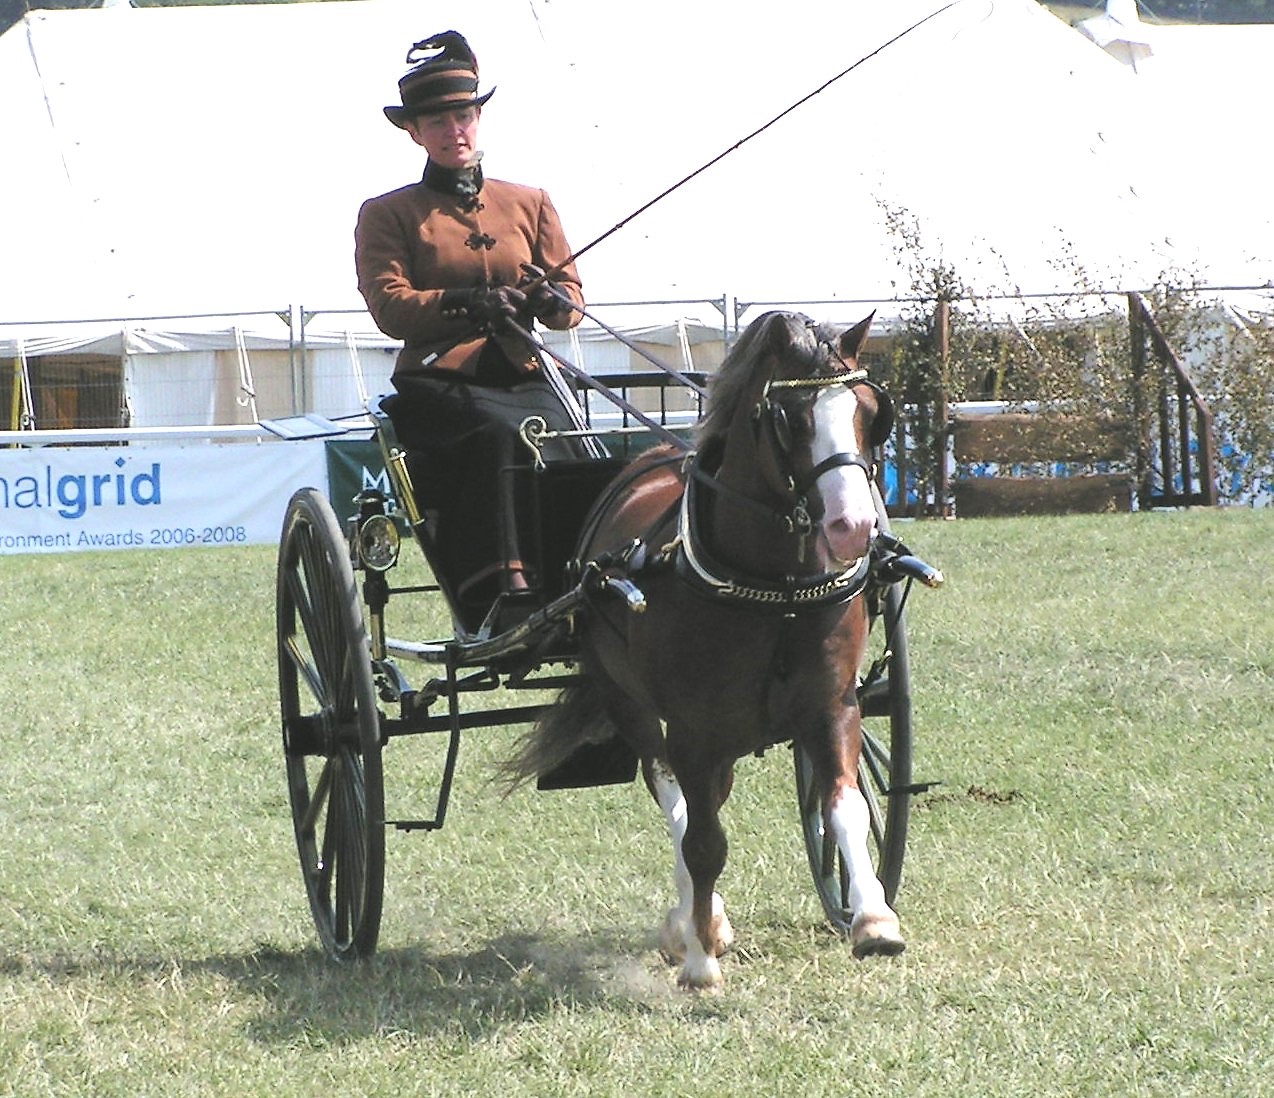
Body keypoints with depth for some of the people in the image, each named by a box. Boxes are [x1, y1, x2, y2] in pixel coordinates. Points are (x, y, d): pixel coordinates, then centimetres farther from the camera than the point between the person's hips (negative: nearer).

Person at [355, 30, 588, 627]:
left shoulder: (530, 204, 20)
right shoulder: (387, 215, 11)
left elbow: (572, 298, 16)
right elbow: (390, 307, -4)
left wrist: (549, 300, -9)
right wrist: (467, 304, -21)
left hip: (524, 378, 3)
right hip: (439, 382, -3)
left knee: (565, 448, -31)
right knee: (496, 433, -37)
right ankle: (496, 593, -43)